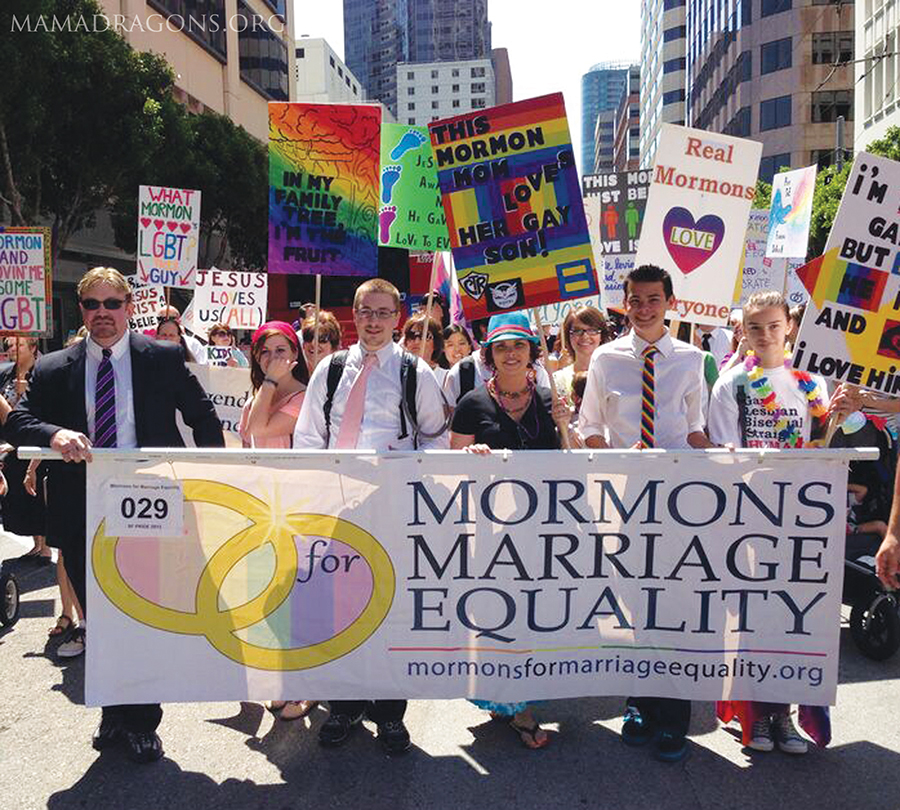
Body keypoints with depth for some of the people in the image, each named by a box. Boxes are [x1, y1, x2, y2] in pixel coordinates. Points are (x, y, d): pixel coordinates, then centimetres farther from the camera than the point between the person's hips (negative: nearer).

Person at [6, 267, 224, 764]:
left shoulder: (164, 359, 2)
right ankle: (114, 717, 34)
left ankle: (141, 723, 23)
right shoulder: (53, 369, 6)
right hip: (81, 513, 2)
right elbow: (16, 422, -1)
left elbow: (203, 416, 6)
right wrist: (55, 434, -22)